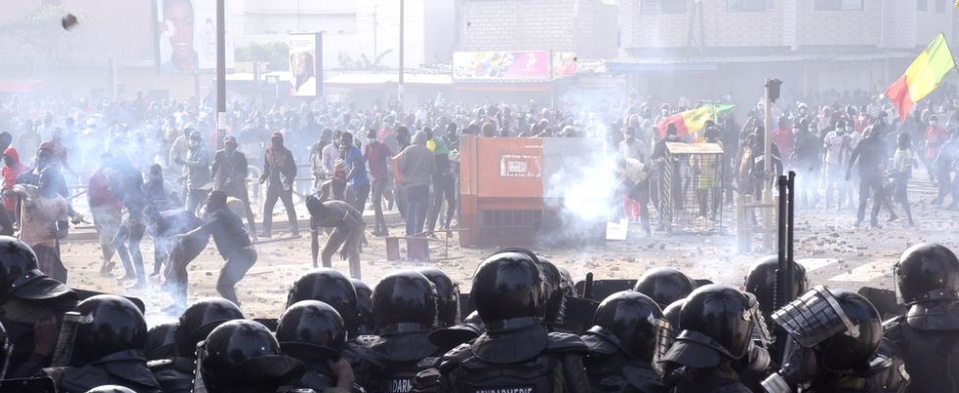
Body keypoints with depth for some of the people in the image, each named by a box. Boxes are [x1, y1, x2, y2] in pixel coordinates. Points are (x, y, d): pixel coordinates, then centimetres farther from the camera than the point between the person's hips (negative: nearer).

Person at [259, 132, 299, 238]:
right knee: (267, 207, -4)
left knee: (289, 207, 2)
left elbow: (293, 169, -3)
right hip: (272, 184, 4)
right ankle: (267, 231, -3)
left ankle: (295, 229, 10)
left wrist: (290, 179, -18)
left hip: (284, 184, -4)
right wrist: (264, 177, -1)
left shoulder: (287, 153, -4)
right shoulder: (268, 153, 8)